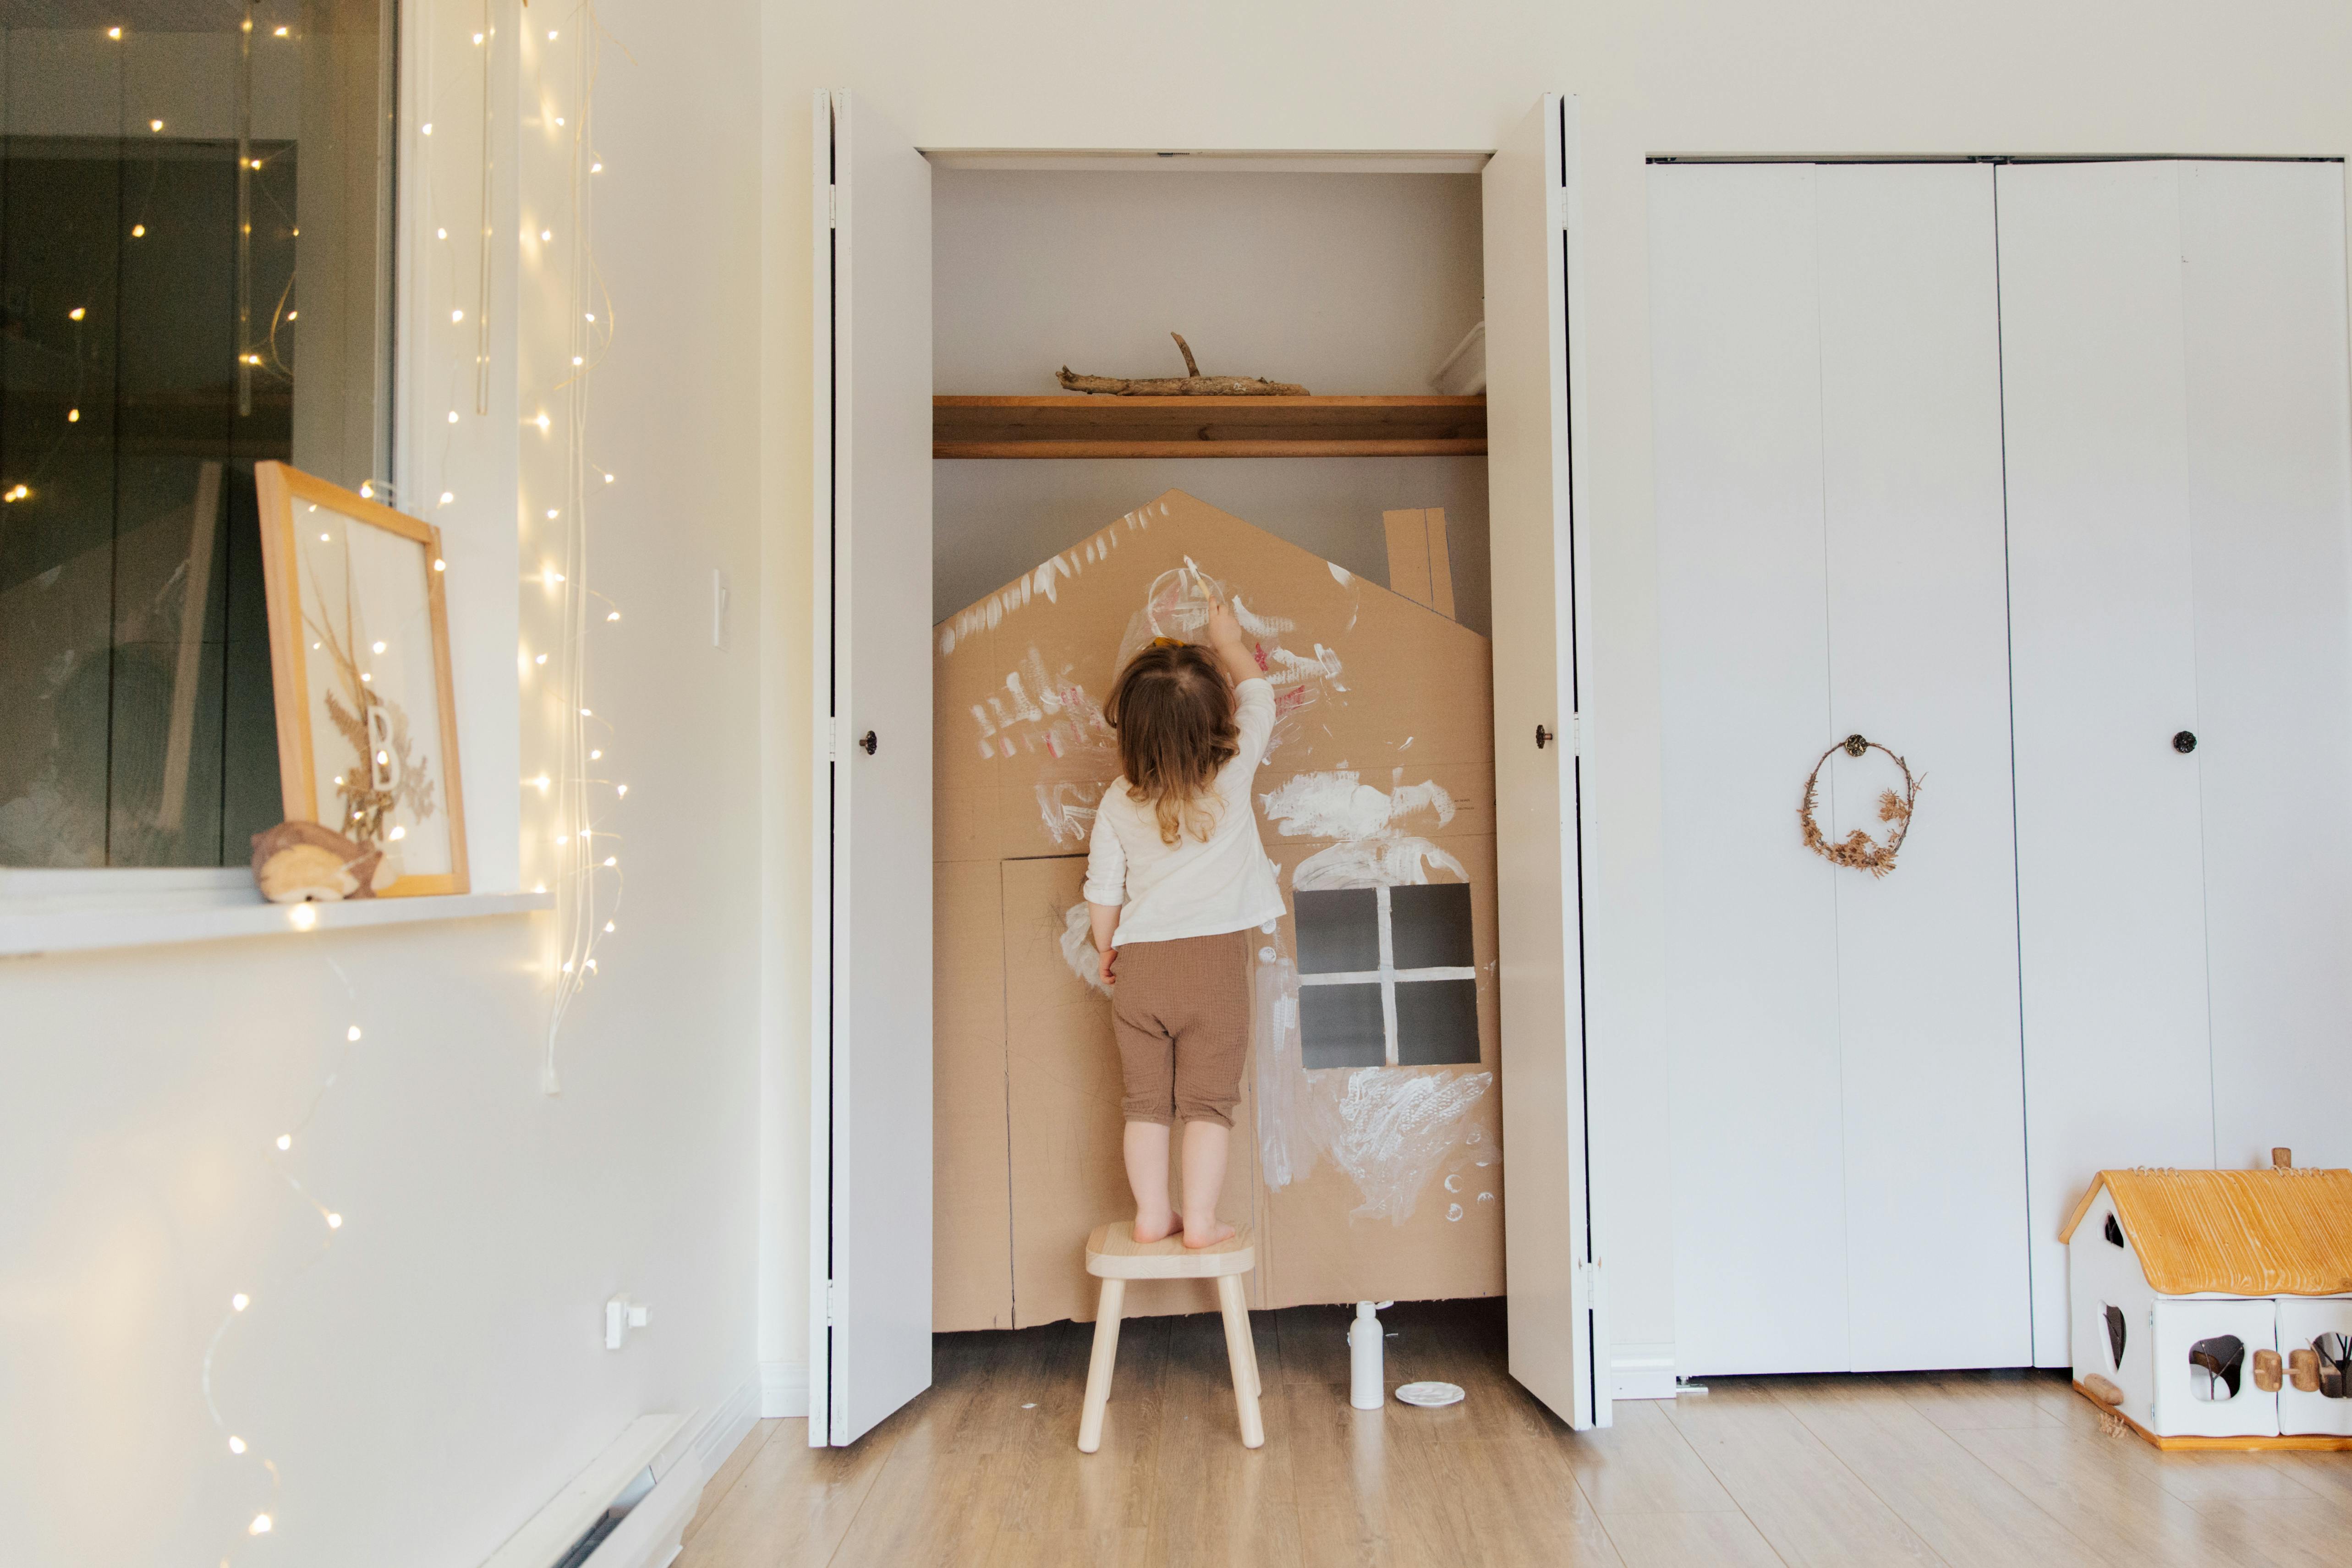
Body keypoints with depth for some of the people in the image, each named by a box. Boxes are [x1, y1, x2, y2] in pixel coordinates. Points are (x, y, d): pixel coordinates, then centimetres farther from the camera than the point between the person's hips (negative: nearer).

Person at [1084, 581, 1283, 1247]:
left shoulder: (1118, 801, -2)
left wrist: (1105, 950, 21)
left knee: (1146, 1099, 12)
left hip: (1139, 964, 2)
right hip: (1214, 957, -2)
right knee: (1207, 1100, 5)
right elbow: (1257, 695, 10)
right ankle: (1200, 1220, 8)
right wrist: (1228, 637, 23)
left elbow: (1103, 890, 4)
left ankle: (1152, 1214, 19)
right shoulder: (1233, 772, -7)